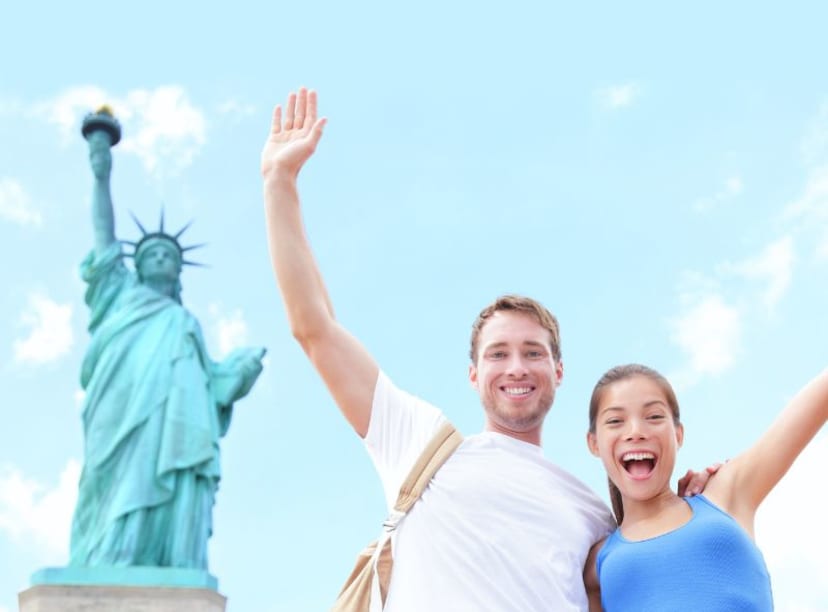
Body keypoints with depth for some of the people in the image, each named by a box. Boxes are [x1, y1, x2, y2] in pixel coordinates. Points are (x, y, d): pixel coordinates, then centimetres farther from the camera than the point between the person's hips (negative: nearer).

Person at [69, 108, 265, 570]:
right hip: (125, 422, -2)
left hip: (175, 428, 2)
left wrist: (243, 368, 3)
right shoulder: (121, 295, 28)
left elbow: (209, 380, 20)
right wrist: (103, 176, 17)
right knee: (121, 519, -18)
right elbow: (105, 234, 20)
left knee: (172, 522, -15)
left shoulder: (186, 323, 32)